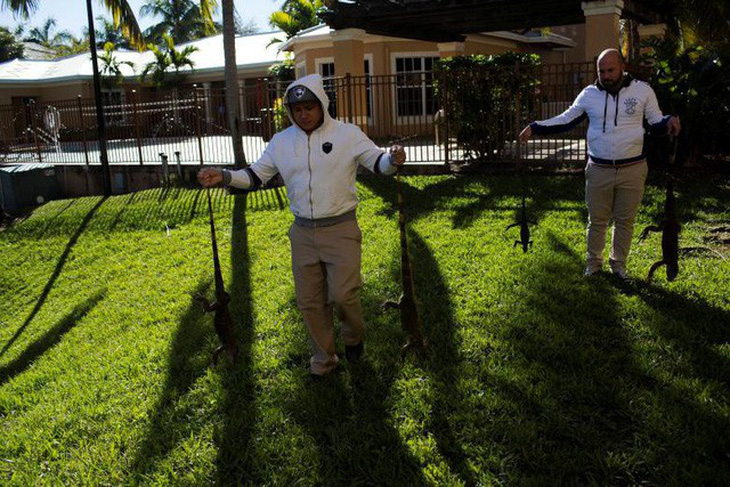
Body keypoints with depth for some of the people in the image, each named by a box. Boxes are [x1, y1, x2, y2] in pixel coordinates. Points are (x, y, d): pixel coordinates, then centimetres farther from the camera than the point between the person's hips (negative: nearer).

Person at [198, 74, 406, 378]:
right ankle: (323, 358, 30)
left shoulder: (347, 134, -5)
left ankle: (354, 336, 26)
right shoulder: (281, 141, 4)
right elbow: (256, 175, 9)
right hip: (303, 232, 4)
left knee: (342, 295, -9)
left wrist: (392, 159, -27)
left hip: (341, 229, -3)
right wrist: (224, 177, -7)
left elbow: (377, 163, -3)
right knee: (309, 302, 10)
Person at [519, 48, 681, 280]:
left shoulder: (642, 90, -2)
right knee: (596, 220, 11)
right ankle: (593, 262, 29)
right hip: (598, 170, 1)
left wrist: (669, 122, -19)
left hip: (632, 169, 0)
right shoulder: (589, 94, 1)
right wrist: (535, 128, -1)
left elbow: (656, 123, 5)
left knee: (625, 221, 11)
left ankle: (618, 264, 29)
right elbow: (566, 120, 8)